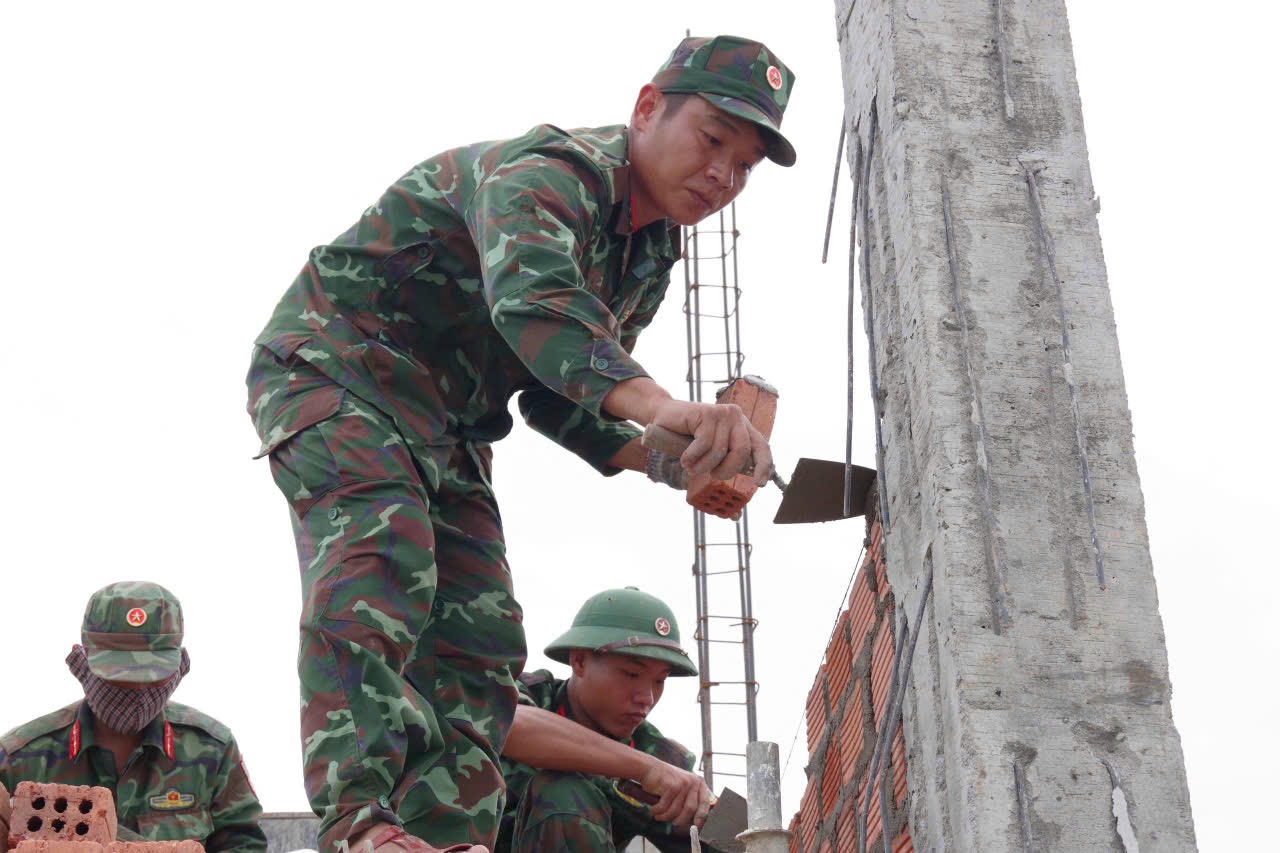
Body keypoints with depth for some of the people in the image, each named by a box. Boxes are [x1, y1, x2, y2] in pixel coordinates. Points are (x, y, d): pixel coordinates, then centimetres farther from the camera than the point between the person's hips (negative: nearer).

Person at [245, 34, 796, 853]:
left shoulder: (651, 259, 9)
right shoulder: (552, 172, -21)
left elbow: (556, 394, 14)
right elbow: (531, 297, -44)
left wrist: (666, 462, -5)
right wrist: (663, 406, -60)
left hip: (446, 429, 9)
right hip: (334, 366, -9)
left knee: (481, 641, -1)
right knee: (384, 556, -33)